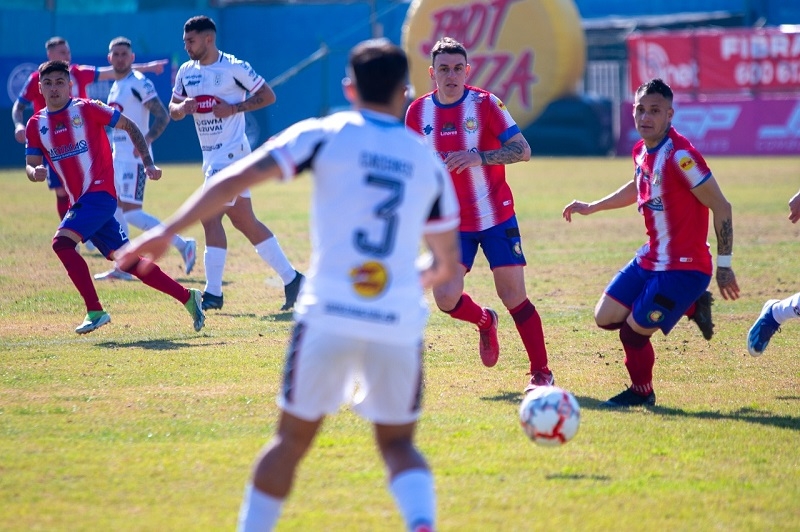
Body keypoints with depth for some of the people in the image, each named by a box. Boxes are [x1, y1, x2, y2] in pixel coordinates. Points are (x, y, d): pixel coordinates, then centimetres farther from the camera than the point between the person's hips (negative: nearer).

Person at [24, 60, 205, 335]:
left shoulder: (86, 109, -4)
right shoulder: (36, 125, 10)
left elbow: (129, 126, 2)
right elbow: (30, 165, 8)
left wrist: (148, 163, -5)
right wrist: (35, 172, -17)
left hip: (99, 193, -6)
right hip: (79, 201, 6)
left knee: (62, 242, -24)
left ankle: (95, 311, -21)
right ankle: (186, 296, 16)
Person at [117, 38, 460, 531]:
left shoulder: (324, 135, 4)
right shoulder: (429, 162, 12)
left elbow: (236, 178, -6)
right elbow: (448, 263, 22)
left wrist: (168, 231, -4)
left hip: (328, 314, -1)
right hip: (399, 324, 2)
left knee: (293, 439, 14)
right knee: (397, 443, 15)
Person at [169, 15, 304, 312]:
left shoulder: (234, 68, -10)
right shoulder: (187, 71, 10)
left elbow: (268, 96, -7)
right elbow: (172, 110, 13)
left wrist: (234, 108, -18)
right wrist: (182, 108, -10)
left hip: (231, 152, -8)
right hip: (211, 156, 8)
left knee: (210, 217, -13)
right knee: (244, 222, 10)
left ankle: (213, 293, -9)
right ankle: (291, 278, 16)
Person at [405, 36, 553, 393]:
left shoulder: (485, 104, -10)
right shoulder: (418, 112, 0)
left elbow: (523, 150, -16)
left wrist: (480, 157, -30)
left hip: (496, 218, -3)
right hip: (452, 223, 3)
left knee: (513, 296, -4)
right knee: (446, 299, -10)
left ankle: (541, 372, 9)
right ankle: (485, 322, 24)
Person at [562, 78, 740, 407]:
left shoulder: (680, 156, -22)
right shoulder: (641, 151, 4)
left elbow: (721, 207, -18)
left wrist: (724, 266, -16)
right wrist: (591, 208, 29)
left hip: (683, 268, -9)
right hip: (649, 260, 9)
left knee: (633, 332, -5)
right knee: (605, 318, 12)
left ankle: (641, 393, 25)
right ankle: (692, 307, 23)